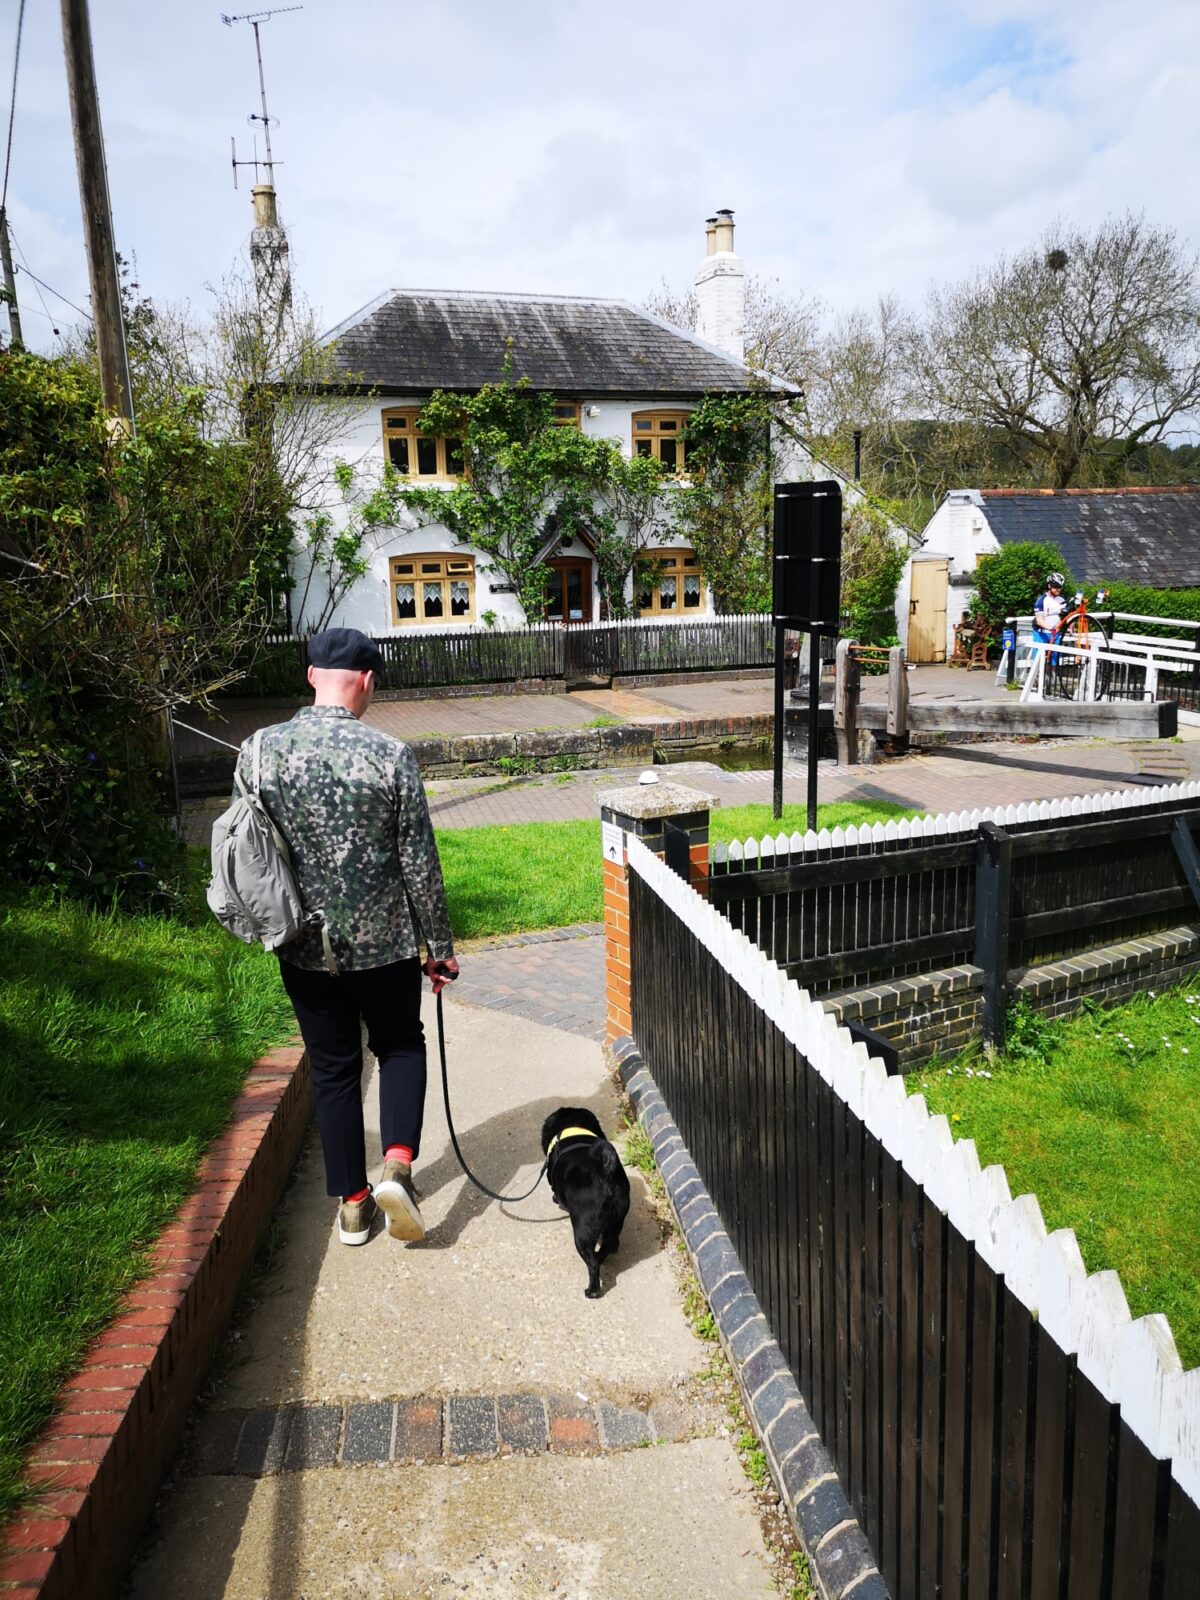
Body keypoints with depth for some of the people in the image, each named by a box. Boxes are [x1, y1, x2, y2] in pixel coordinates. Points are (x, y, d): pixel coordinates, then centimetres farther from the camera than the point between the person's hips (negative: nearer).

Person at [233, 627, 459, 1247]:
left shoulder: (257, 752, -7)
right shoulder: (389, 754, -15)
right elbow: (420, 864, -10)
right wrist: (440, 948, 1)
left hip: (304, 947, 2)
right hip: (383, 942, -2)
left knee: (332, 1069, 17)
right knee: (401, 1047, 22)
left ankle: (352, 1205, 26)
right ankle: (397, 1164, 4)